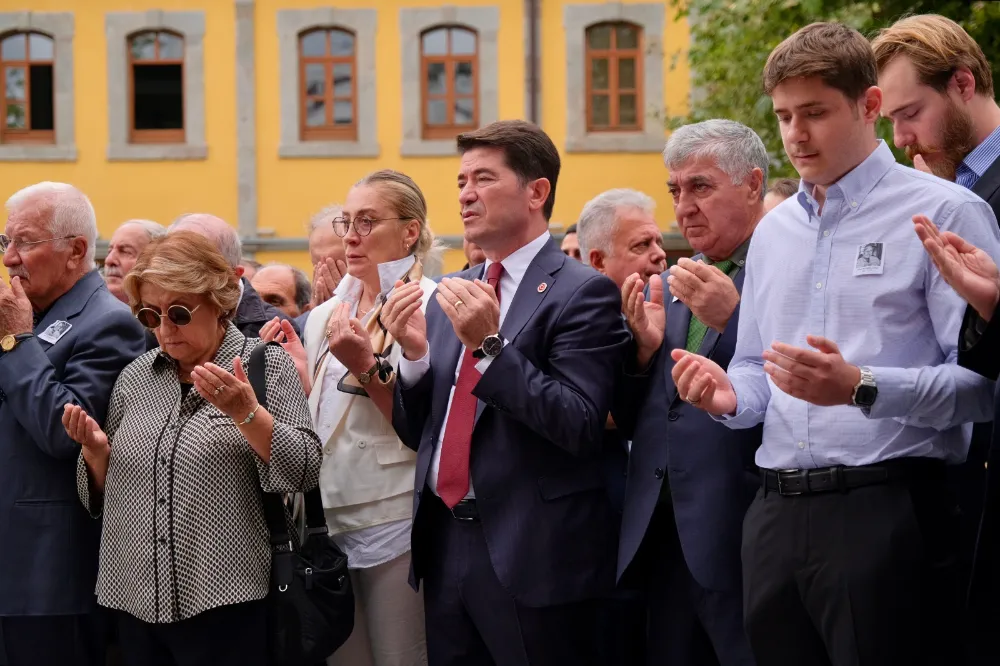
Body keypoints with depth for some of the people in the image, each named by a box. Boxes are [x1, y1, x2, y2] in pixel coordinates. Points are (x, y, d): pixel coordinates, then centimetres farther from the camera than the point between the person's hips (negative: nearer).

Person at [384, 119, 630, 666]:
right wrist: (414, 353, -4)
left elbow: (579, 427, -17)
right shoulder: (450, 296, 13)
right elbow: (416, 432, 14)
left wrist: (489, 345, -21)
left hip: (534, 557, -6)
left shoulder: (583, 292, -7)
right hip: (444, 544, 6)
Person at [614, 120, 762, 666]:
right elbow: (631, 421, 16)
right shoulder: (672, 283, 16)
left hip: (744, 541, -7)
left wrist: (732, 319, -22)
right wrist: (644, 348, -2)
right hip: (661, 538, 7)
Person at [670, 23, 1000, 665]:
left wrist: (862, 388, -24)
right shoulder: (774, 231, 18)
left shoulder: (944, 213, -3)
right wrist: (730, 394, 3)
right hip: (777, 512, 6)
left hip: (888, 511, -6)